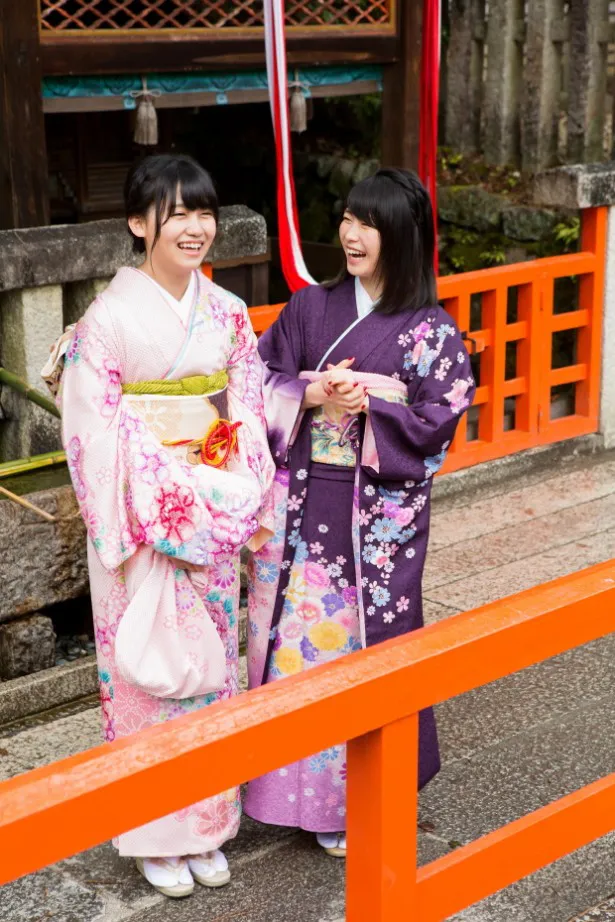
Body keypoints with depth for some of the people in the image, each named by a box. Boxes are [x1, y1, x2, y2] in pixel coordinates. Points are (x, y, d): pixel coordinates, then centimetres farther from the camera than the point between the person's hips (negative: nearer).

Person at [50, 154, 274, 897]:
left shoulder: (227, 313, 3)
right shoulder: (110, 319, -13)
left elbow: (247, 417, 7)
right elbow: (94, 433, -14)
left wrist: (254, 509, 2)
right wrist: (129, 531, -16)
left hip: (214, 519, 5)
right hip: (143, 523, -5)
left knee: (209, 662, 13)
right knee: (149, 666, 5)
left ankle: (207, 823, 29)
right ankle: (155, 834, 22)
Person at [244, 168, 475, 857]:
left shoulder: (429, 331, -4)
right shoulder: (310, 308, 6)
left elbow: (440, 417, -8)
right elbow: (260, 380, 5)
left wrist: (368, 407, -17)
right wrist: (309, 395, -12)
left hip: (380, 512, -3)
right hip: (303, 506, 3)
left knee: (368, 634, 5)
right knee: (297, 632, 7)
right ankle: (302, 783, 24)